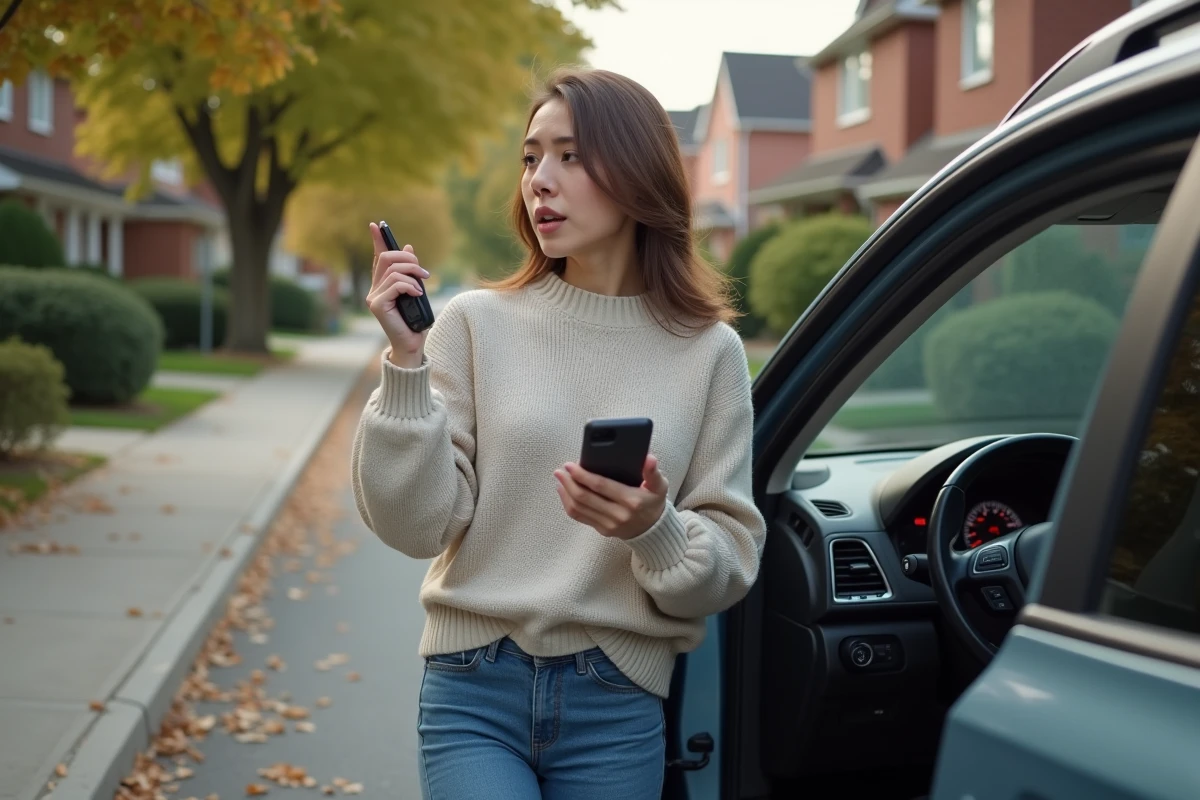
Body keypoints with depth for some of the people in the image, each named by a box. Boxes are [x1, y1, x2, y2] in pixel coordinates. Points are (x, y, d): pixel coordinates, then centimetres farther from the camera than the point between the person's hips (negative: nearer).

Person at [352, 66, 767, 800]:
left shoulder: (707, 351, 0)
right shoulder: (478, 323, -1)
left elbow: (730, 566, 0)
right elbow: (418, 526, -7)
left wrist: (656, 531, -19)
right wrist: (406, 364, -15)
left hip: (618, 709, 1)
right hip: (475, 691, -1)